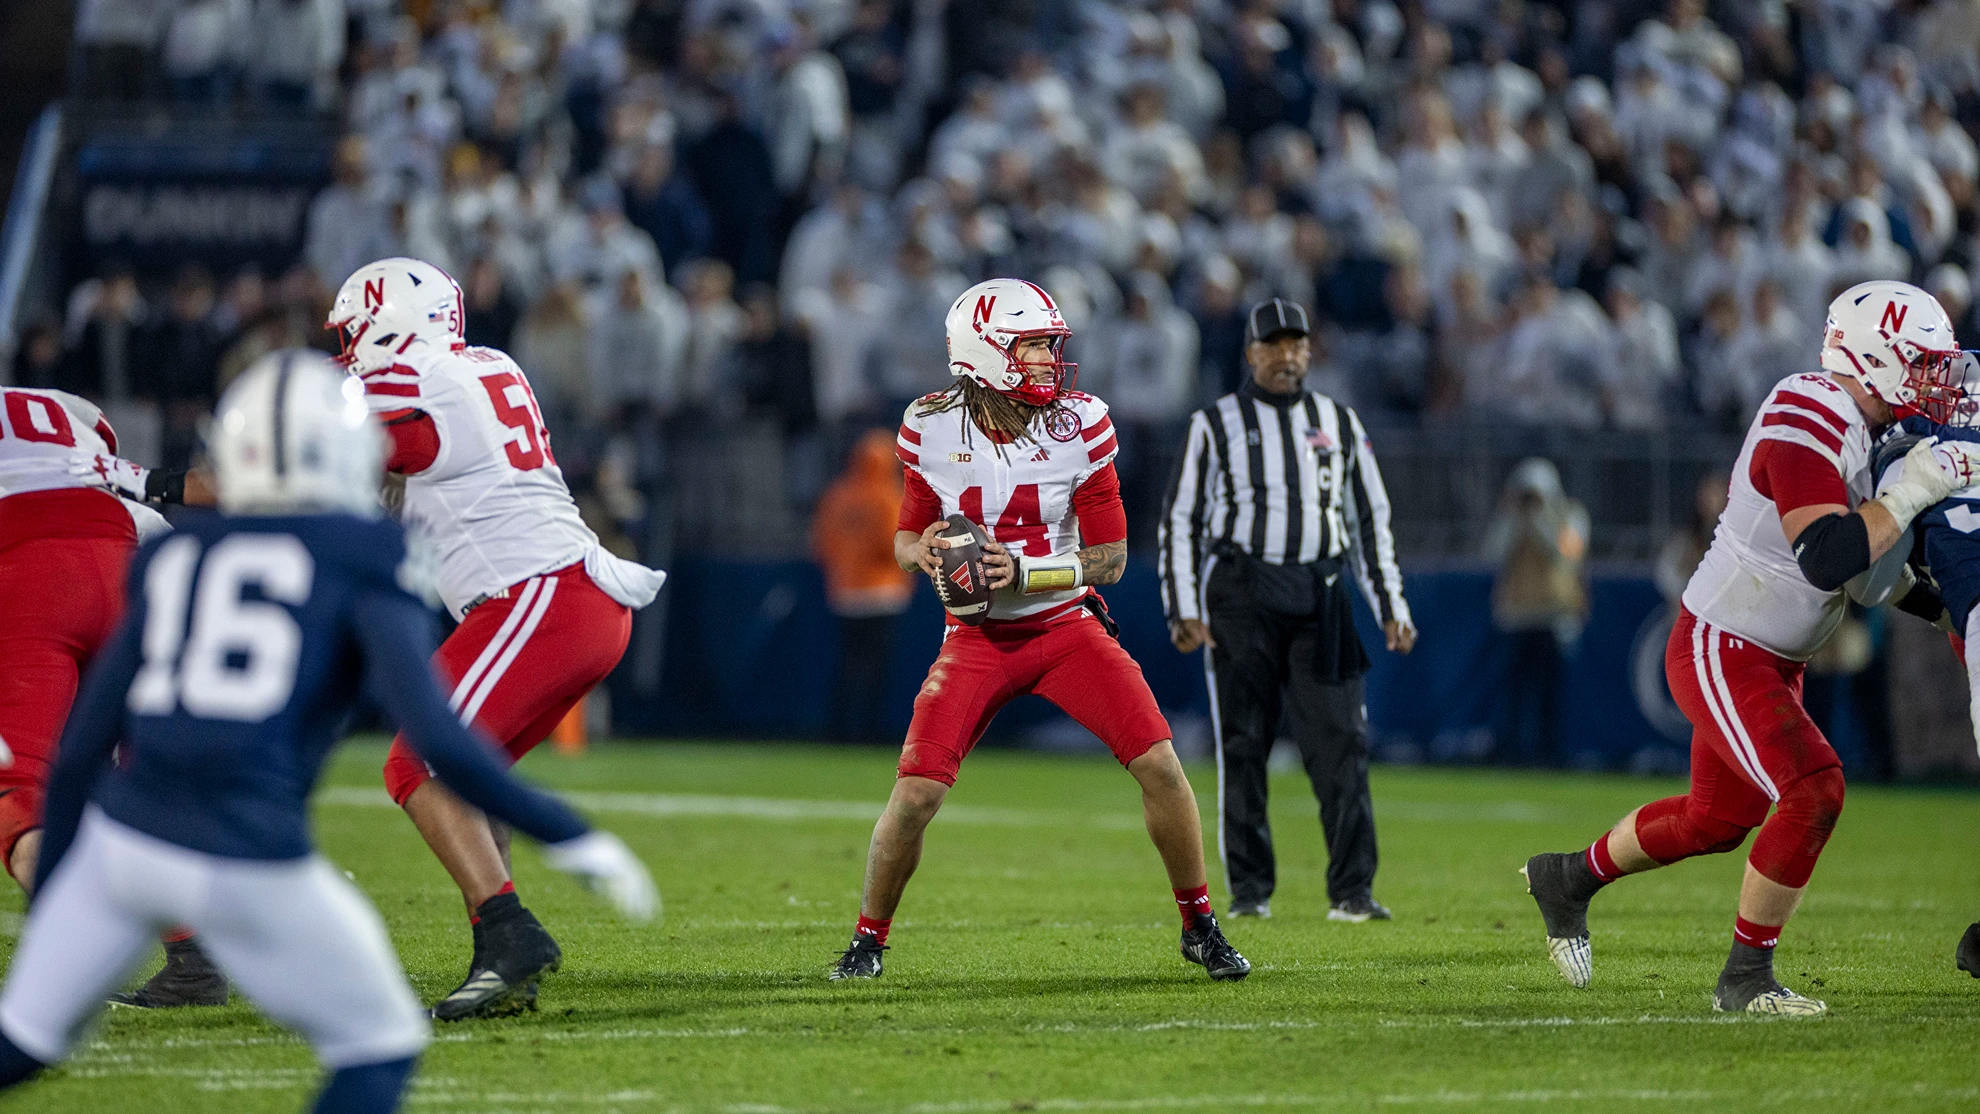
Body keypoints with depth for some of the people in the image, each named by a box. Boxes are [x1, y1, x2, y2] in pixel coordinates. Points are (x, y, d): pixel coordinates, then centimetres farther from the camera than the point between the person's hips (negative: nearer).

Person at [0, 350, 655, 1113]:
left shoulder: (175, 560, 15)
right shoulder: (360, 566, 2)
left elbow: (80, 753, 16)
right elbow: (436, 740, -11)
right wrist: (569, 839, -5)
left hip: (121, 840, 4)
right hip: (252, 867, -4)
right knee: (381, 1049, 14)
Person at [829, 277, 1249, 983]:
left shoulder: (1078, 428, -10)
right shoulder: (934, 433, -9)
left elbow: (1110, 556, -6)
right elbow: (906, 536, 6)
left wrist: (1026, 572, -21)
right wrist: (922, 551, -18)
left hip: (1066, 627, 1)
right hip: (978, 640, -1)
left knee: (1159, 764, -12)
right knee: (916, 793, -13)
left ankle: (1199, 928, 7)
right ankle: (868, 937, 10)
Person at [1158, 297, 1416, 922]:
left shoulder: (1340, 424, 14)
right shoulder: (1215, 424, 6)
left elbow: (1370, 519, 17)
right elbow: (1180, 520, 4)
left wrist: (1390, 607, 8)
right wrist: (1184, 611, -6)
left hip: (1320, 598, 2)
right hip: (1241, 595, -2)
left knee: (1340, 742, -7)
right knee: (1243, 744, -2)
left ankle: (1351, 892, -8)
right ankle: (1249, 890, 5)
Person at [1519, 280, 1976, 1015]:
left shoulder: (1862, 430, 6)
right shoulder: (1806, 425, -24)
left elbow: (1873, 574, 14)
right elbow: (1827, 559, -33)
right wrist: (1910, 493, -28)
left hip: (1772, 662, 10)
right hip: (1719, 653, -10)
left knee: (1716, 820, 21)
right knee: (1813, 792, -20)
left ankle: (1569, 879, 43)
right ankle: (1745, 976, -7)